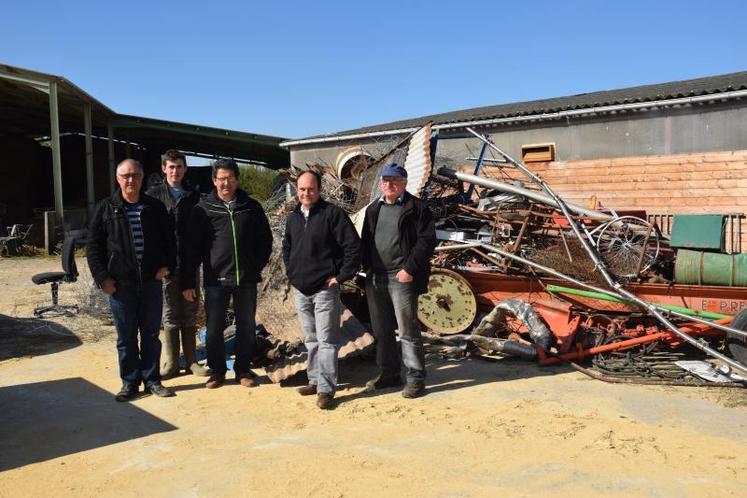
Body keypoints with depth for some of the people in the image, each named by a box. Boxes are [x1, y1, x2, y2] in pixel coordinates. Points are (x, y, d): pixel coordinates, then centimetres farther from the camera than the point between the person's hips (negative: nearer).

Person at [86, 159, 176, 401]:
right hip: (120, 284, -1)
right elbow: (93, 247, 3)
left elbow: (169, 240, 12)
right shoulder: (106, 209, 1)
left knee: (151, 335, 9)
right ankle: (130, 382, 19)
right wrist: (102, 277, -4)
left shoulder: (155, 208, 5)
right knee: (126, 337, 7)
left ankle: (151, 379, 21)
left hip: (151, 282, 1)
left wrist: (167, 265, -1)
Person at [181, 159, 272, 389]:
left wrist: (257, 266, 0)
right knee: (214, 329, 6)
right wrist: (187, 282, -5)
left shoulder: (252, 207, 3)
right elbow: (192, 247, -3)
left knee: (247, 327, 10)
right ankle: (217, 370, 24)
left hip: (246, 278, 2)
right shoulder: (203, 209, -1)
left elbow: (265, 239, 10)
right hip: (215, 278, -1)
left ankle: (243, 369, 25)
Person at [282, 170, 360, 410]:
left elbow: (353, 246, -13)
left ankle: (326, 389, 0)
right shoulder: (292, 218, 12)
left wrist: (341, 276, -14)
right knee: (311, 340, 16)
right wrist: (291, 273, 15)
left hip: (325, 289, -7)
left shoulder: (332, 214, -9)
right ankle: (315, 381, 28)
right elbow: (286, 248, 27)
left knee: (326, 340, -5)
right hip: (301, 290, 7)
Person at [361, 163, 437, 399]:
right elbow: (366, 240, 20)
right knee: (381, 330, 14)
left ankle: (415, 378, 9)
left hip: (402, 277, -7)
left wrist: (410, 269, -16)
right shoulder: (373, 209, 16)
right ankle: (388, 374, 27)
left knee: (408, 330, -3)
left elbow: (427, 240, -10)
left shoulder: (416, 208, -4)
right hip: (375, 278, 7)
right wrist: (367, 266, 8)